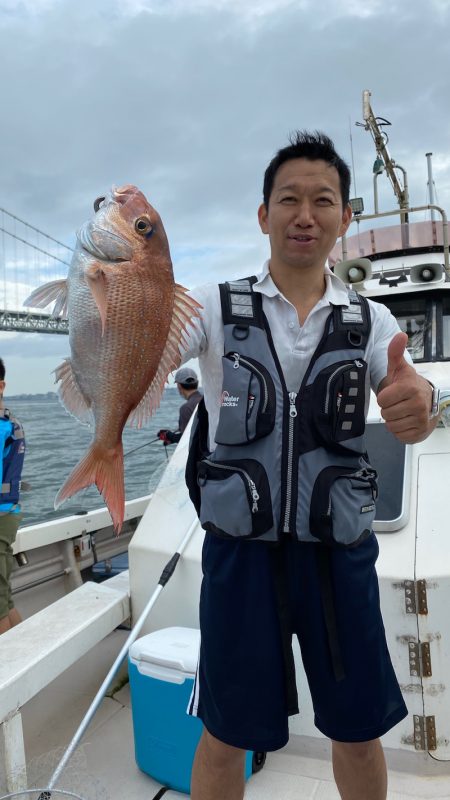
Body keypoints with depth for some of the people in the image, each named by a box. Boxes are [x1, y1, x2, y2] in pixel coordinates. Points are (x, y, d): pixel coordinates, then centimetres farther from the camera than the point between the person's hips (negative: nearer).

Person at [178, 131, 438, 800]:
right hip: (241, 548, -1)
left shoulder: (371, 321, 2)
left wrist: (419, 406, -37)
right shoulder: (218, 307, -3)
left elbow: (413, 420, -12)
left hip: (339, 549, 2)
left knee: (359, 730, 18)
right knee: (226, 736, 12)